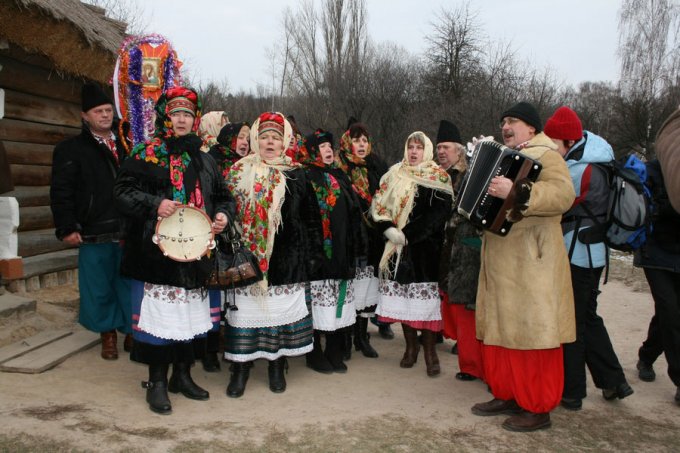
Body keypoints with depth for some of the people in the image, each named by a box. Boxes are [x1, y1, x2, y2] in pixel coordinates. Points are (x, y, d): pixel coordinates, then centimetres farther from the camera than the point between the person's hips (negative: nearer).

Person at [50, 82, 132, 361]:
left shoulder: (125, 145, 13)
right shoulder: (71, 149, 3)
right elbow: (61, 192, -2)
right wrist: (67, 228, -9)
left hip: (129, 232, 2)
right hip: (94, 234, -2)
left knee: (130, 285, 6)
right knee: (99, 287, 5)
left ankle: (131, 332, 21)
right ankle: (108, 335, 22)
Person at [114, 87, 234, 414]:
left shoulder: (204, 160, 16)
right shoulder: (147, 154, 0)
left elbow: (223, 197, 22)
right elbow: (123, 191, -5)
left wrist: (223, 215, 1)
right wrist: (155, 204, -20)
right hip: (158, 250, -5)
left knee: (191, 315, 11)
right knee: (159, 315, -2)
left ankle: (182, 375, 26)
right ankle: (157, 382, 13)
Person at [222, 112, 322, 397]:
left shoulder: (296, 176, 5)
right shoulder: (239, 173, 6)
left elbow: (311, 217, 5)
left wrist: (312, 254, 0)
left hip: (286, 256, 0)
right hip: (248, 256, 0)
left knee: (282, 309, 6)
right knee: (246, 309, 3)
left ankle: (277, 366, 21)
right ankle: (240, 367, 15)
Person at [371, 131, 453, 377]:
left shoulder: (439, 178, 1)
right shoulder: (394, 175, 12)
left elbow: (438, 213, -9)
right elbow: (378, 205, 8)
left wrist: (407, 234, -14)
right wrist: (390, 229, -10)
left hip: (427, 247, -3)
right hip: (399, 247, 3)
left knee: (426, 295, -6)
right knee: (403, 295, 5)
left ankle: (430, 350, 5)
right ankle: (411, 345, 20)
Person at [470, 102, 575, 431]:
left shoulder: (544, 155, -8)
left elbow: (563, 194, -27)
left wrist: (517, 192, -36)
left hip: (530, 263, -9)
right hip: (501, 262, 9)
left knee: (530, 332, -4)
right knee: (501, 329, 13)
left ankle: (538, 408, 6)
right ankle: (507, 395, 24)